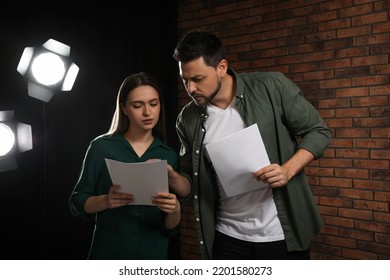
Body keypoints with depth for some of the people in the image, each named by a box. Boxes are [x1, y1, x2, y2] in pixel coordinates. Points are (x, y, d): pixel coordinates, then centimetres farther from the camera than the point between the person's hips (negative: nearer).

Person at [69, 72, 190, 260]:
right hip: (108, 254, -2)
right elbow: (77, 203, -5)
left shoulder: (169, 156, -2)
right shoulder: (101, 147, -8)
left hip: (153, 255, 2)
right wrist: (105, 201, -24)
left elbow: (170, 227, -1)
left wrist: (175, 210, -23)